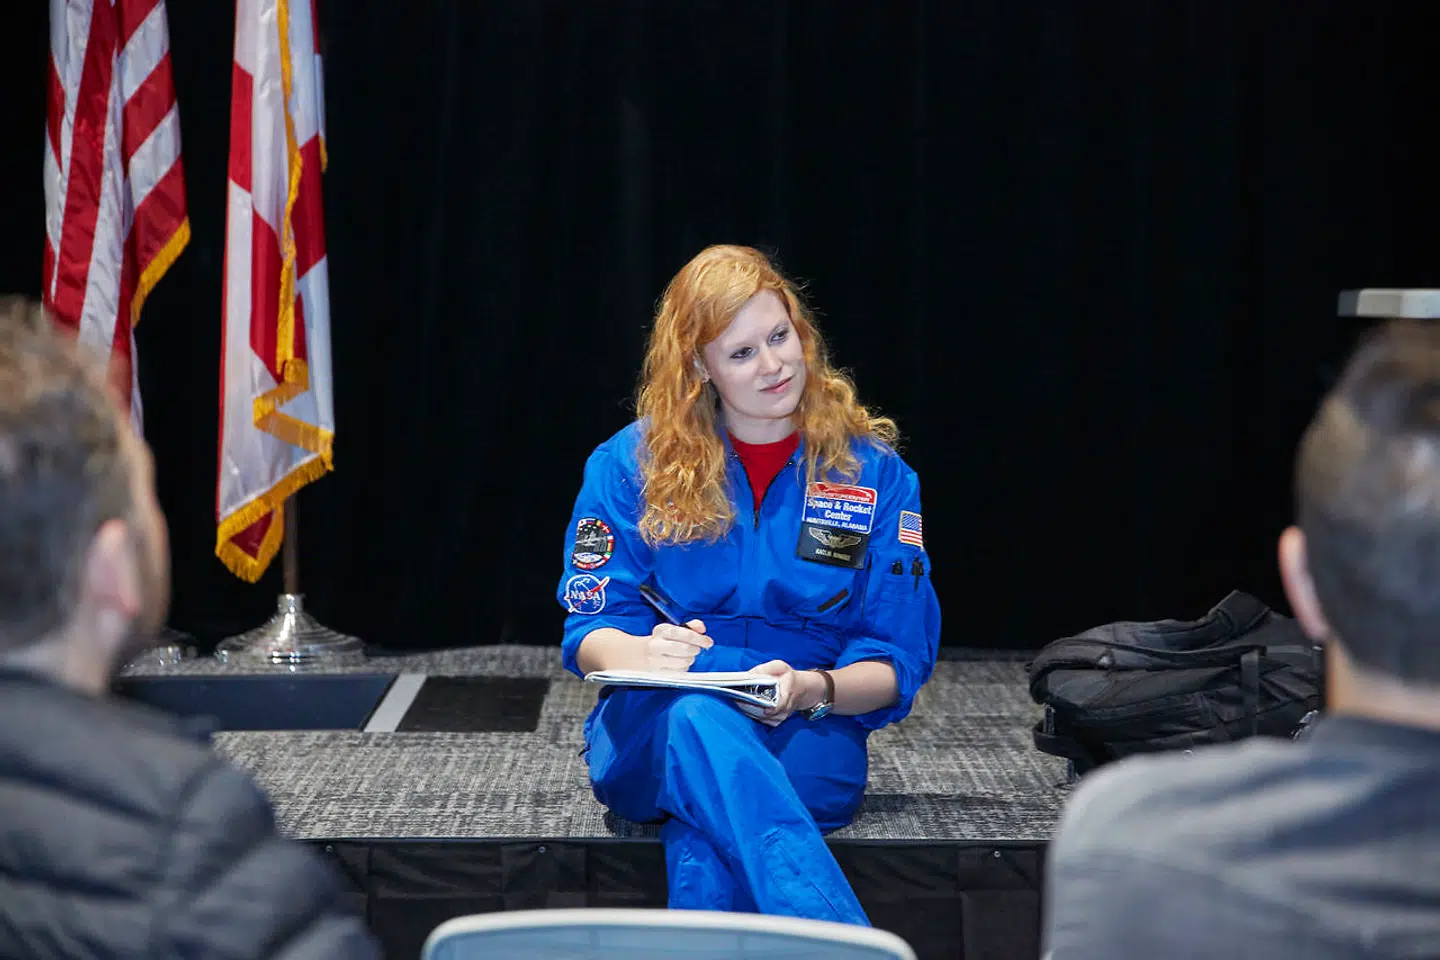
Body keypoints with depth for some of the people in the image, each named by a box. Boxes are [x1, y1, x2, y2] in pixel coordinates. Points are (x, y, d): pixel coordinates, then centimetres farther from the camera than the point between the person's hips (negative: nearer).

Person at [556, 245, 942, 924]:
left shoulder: (874, 473, 7)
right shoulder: (631, 463, 7)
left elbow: (898, 665, 5)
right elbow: (590, 627, 4)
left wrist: (813, 688, -18)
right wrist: (641, 653, -21)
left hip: (808, 744, 0)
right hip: (646, 735, 0)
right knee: (694, 714, -40)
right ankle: (843, 945, -56)